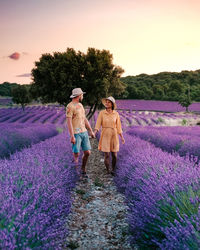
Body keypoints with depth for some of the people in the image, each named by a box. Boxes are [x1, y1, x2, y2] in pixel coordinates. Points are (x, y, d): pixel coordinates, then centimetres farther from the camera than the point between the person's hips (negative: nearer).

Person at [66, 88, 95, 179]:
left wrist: (91, 131, 18)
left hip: (84, 132, 8)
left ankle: (83, 170, 26)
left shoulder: (80, 105, 16)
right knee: (76, 154, -3)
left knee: (87, 152, 7)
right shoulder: (70, 106, -12)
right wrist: (72, 136, -23)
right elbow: (69, 122, -18)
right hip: (76, 134, -8)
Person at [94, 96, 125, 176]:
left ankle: (113, 170, 27)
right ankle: (108, 171, 13)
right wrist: (94, 133, -23)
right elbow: (98, 125, -7)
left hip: (114, 136, 1)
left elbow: (118, 126, 4)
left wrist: (122, 137, 0)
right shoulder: (102, 113, -4)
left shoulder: (116, 114, -1)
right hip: (105, 136, -1)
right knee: (106, 155, -5)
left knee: (114, 155, 3)